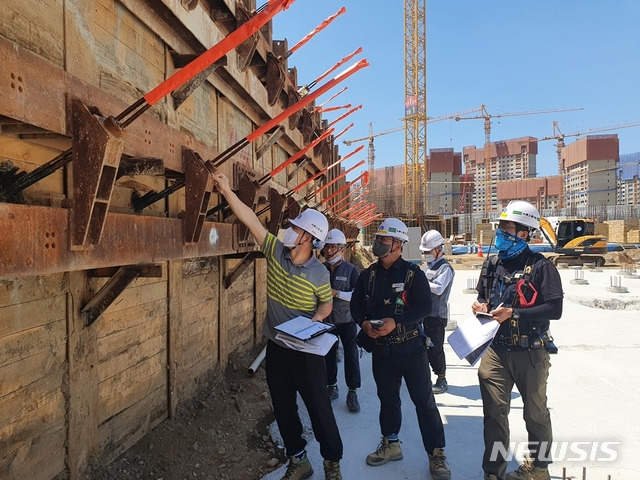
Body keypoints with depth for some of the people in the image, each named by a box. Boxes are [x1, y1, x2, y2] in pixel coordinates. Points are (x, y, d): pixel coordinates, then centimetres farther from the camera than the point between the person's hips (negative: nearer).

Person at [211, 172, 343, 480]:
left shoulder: (319, 273, -15)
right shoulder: (275, 251, -7)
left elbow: (327, 304, 0)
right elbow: (250, 219, -9)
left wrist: (315, 320, -19)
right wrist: (227, 190, -13)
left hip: (306, 351, -4)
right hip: (276, 348, 5)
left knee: (318, 407, 7)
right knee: (283, 407, 15)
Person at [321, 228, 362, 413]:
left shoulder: (350, 270, -8)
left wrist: (337, 293, -24)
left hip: (347, 321, -3)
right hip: (327, 320, 3)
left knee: (351, 356, 2)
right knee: (328, 355, 12)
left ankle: (352, 393, 12)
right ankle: (332, 387, 29)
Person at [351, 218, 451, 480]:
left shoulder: (413, 272, -9)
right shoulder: (368, 274, 5)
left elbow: (424, 305, -17)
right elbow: (356, 304, 7)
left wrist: (396, 322, -27)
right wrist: (364, 323, -12)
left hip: (410, 346, -4)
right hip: (381, 348, 5)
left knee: (424, 400, 2)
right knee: (387, 397, 18)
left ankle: (436, 454, 15)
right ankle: (390, 444, 35)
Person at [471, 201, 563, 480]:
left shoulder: (540, 266, -10)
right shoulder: (492, 264, 8)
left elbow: (554, 309, -16)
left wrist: (514, 313, -22)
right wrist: (480, 307, -2)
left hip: (530, 352, -4)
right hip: (496, 350, 4)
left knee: (535, 413, 15)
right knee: (494, 412, 5)